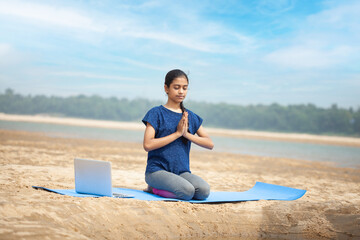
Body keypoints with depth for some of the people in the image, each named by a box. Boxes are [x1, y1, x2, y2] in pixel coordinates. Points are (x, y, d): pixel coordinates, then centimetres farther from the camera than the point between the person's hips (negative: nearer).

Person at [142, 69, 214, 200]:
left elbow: (210, 144, 7)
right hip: (158, 169, -5)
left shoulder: (191, 116, 13)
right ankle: (153, 188, -1)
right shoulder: (156, 113, -1)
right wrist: (177, 133, -12)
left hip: (182, 171, 5)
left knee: (204, 191, -24)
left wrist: (187, 134, -7)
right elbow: (147, 145, -13)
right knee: (188, 191, -30)